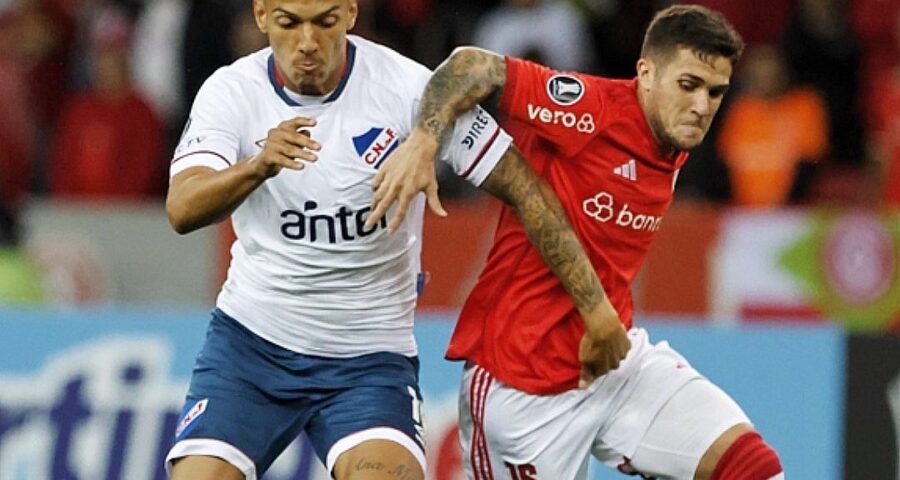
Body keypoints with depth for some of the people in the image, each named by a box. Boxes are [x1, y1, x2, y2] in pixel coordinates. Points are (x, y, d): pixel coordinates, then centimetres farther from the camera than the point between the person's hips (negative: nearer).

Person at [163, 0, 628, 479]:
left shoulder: (408, 88, -13)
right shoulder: (232, 92, -9)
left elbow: (526, 190, -8)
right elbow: (182, 210, -25)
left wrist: (596, 309, -11)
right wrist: (258, 166, -45)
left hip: (370, 356, -2)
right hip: (249, 339, 2)